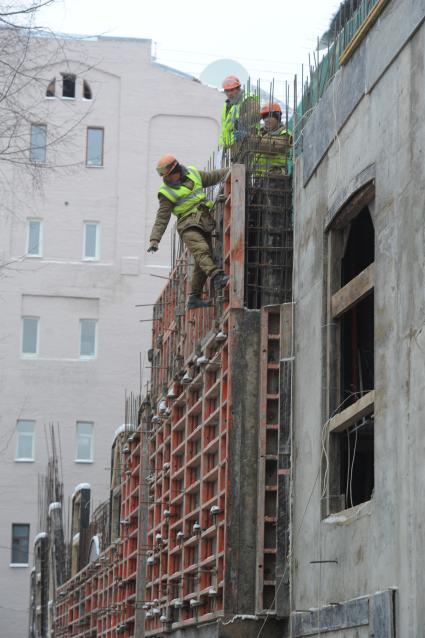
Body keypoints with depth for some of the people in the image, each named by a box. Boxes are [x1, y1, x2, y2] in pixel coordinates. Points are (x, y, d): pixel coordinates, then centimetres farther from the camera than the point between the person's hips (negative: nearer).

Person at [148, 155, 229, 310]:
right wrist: (154, 240, -14)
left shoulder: (193, 174, 10)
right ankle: (217, 278, -47)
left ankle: (194, 298, 6)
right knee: (201, 251, -29)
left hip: (205, 222, 5)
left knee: (202, 262, 2)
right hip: (188, 226, -5)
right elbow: (162, 218, -6)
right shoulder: (167, 192, -4)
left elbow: (212, 177, 26)